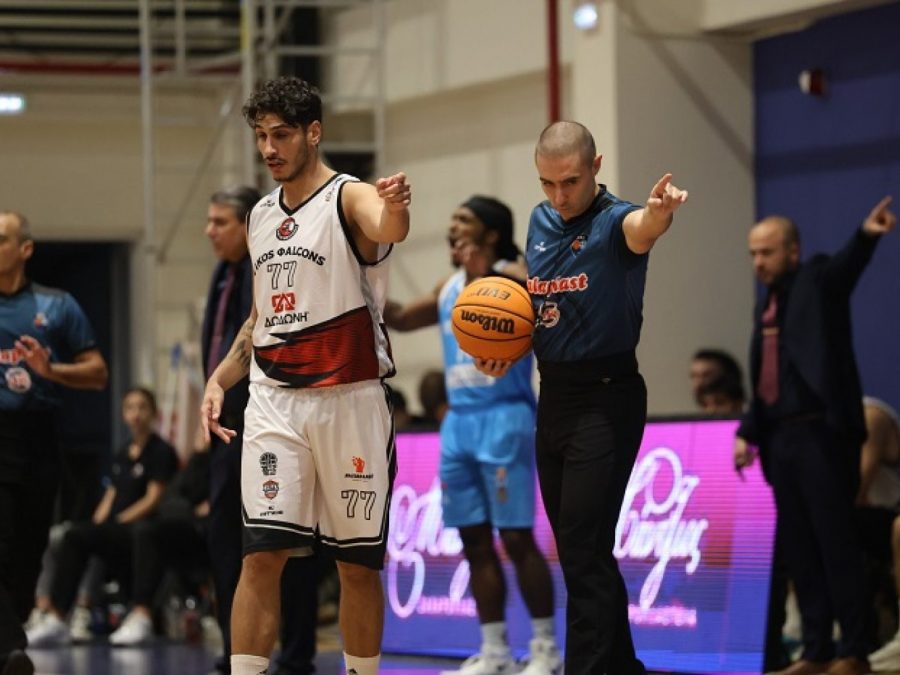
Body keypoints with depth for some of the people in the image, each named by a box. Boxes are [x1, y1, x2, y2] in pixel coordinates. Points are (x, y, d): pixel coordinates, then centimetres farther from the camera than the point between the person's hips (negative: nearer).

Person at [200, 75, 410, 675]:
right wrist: (221, 378, 11)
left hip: (349, 400, -4)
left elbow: (389, 230, -32)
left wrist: (394, 208, -56)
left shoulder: (350, 198, -7)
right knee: (262, 553, -7)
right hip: (274, 400, 5)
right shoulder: (262, 216, 14)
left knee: (358, 563, 4)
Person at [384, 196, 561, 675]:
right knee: (474, 540, 6)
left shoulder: (510, 275, -6)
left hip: (504, 417, -8)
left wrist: (485, 276, -36)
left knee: (516, 536, -8)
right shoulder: (449, 288, 17)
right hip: (458, 420, 8)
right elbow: (400, 320, 30)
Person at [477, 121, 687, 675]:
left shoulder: (614, 221, -13)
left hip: (606, 399, -8)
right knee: (577, 550, 13)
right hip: (553, 395, 8)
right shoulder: (541, 222, 9)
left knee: (584, 552, -11)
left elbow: (641, 229, -39)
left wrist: (659, 212, -63)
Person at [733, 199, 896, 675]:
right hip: (781, 438, 7)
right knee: (798, 547, 7)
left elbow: (849, 262, -25)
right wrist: (747, 432, 11)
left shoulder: (818, 281, -2)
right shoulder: (766, 304, 18)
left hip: (821, 433, -7)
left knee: (835, 542, -7)